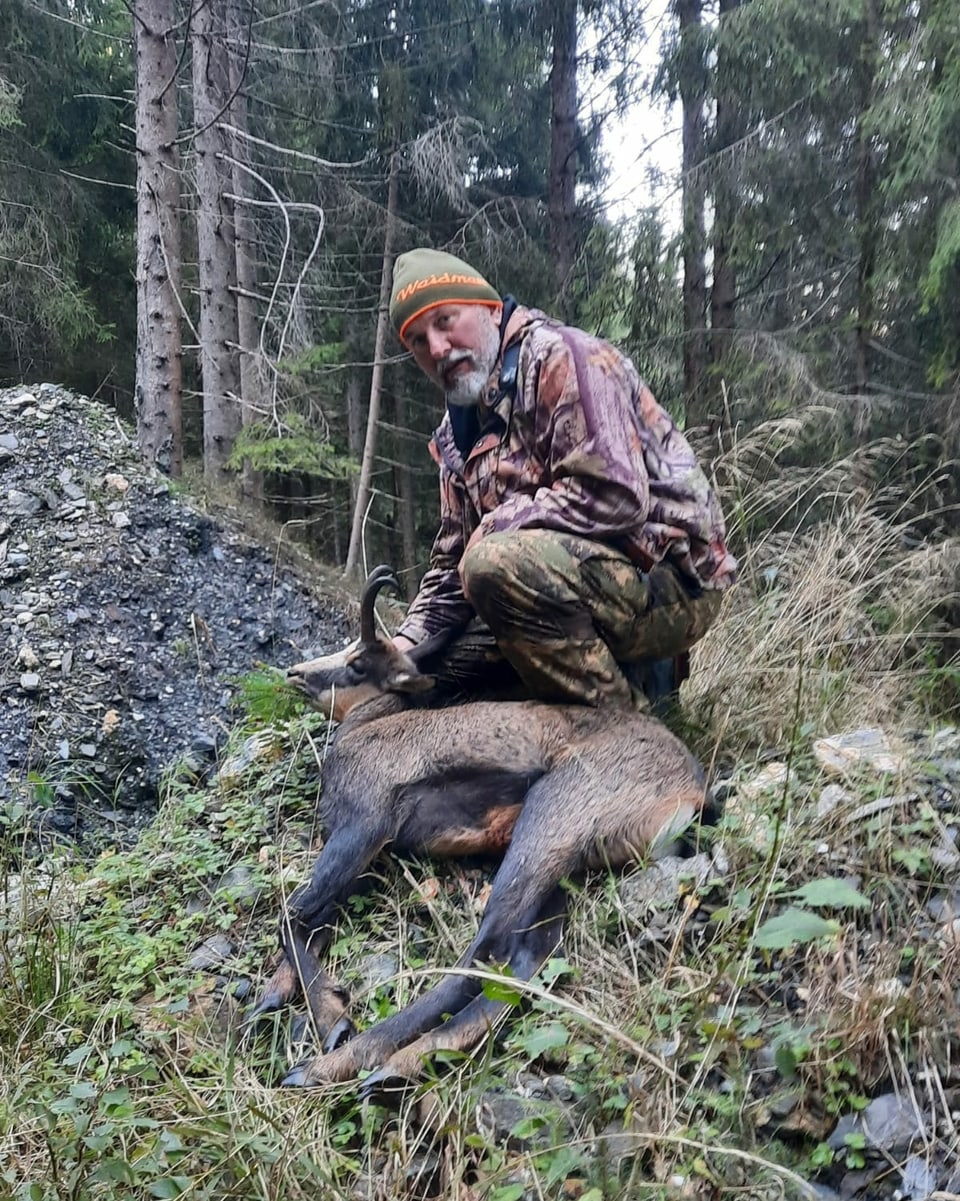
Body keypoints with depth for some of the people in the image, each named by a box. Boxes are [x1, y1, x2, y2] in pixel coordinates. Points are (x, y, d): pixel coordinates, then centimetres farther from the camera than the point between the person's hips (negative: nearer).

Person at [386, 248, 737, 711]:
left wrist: (493, 527, -15)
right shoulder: (458, 432, 14)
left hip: (672, 581, -9)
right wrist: (408, 642, -2)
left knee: (496, 566, -33)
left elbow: (612, 496, -26)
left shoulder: (562, 358, -12)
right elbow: (454, 564, 15)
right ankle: (636, 683, 8)